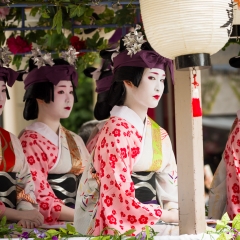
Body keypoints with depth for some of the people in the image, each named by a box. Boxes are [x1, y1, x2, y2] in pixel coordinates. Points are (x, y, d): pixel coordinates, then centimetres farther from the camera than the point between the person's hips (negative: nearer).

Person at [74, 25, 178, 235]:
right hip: (121, 228, -6)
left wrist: (173, 210, -6)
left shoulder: (159, 135, 14)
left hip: (149, 227, 7)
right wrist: (164, 215, -9)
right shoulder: (117, 130, -7)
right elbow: (119, 195, -13)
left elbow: (168, 186, 13)